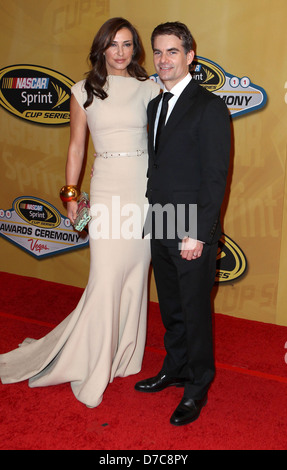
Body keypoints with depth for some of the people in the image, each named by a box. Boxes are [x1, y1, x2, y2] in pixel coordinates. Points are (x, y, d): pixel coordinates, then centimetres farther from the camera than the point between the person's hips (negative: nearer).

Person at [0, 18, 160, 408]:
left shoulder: (149, 89, 8)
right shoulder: (84, 92, 6)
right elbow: (76, 147, 9)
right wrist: (71, 196, 6)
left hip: (145, 186, 2)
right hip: (107, 187, -2)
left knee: (136, 273, 7)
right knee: (105, 279, -5)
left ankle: (123, 356, 26)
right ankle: (92, 373, 11)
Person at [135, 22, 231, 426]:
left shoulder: (210, 107, -10)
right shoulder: (155, 106, 14)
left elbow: (215, 176, -14)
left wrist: (197, 234, -18)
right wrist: (152, 219, 9)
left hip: (193, 232, -7)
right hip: (161, 228, 7)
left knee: (195, 311, 6)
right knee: (170, 308, 19)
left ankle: (197, 389, 24)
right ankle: (174, 369, 39)